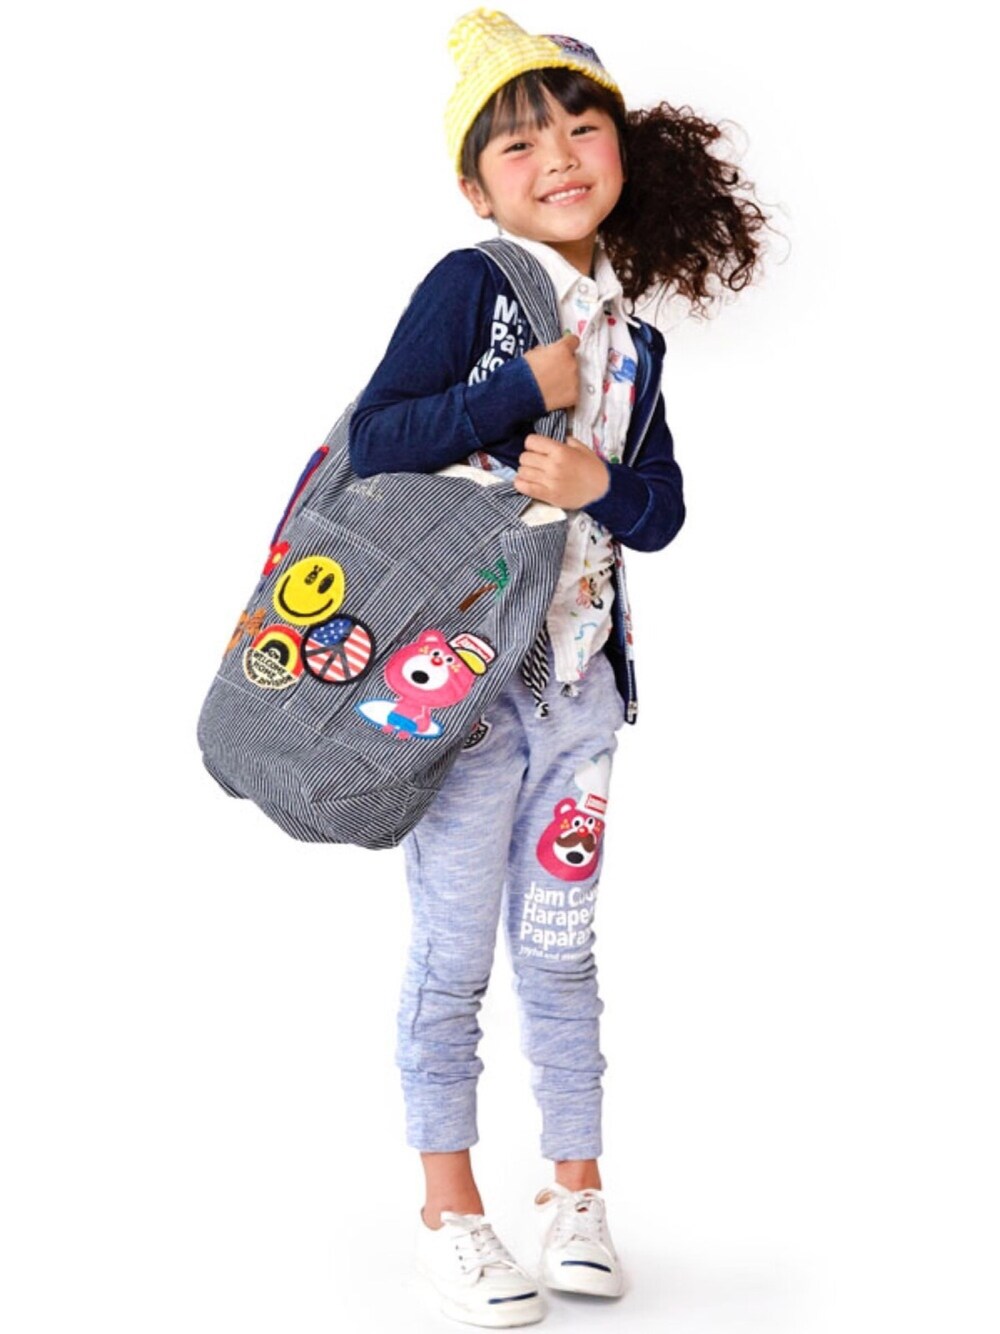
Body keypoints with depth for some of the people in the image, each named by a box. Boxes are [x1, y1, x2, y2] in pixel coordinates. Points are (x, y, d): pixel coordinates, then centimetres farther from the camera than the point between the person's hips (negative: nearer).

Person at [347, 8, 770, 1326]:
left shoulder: (633, 342, 10)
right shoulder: (471, 285, -7)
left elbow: (664, 509, 9)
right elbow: (374, 440, -17)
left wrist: (599, 483, -11)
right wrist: (526, 386, -19)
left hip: (578, 680, 5)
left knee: (560, 949, 12)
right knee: (453, 951, 4)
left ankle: (575, 1194, 24)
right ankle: (451, 1214, 16)